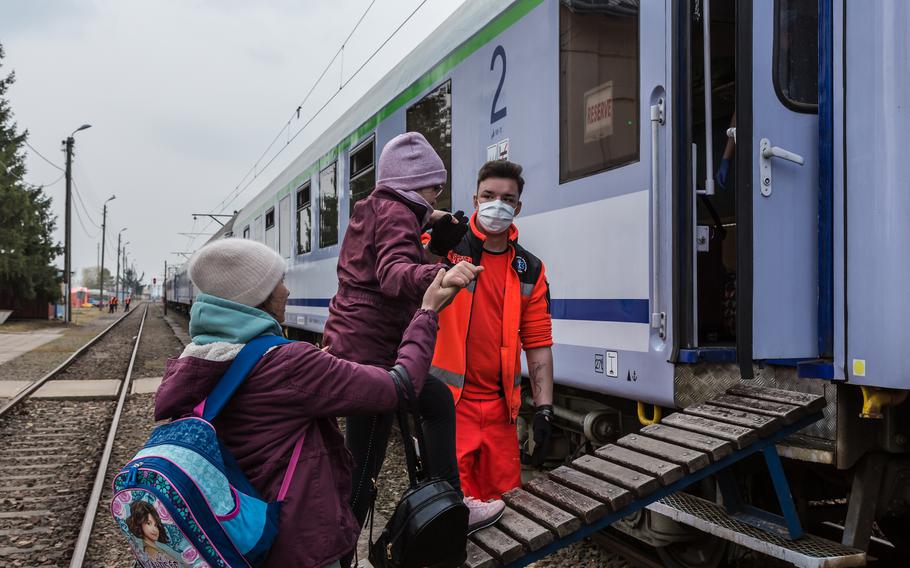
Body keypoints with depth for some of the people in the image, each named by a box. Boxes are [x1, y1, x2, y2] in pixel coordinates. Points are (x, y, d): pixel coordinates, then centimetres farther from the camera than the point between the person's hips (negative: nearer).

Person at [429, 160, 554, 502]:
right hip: (448, 399, -4)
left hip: (500, 407, 4)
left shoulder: (529, 270, 8)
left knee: (503, 497, 13)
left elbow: (538, 343, 7)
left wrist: (544, 409, 2)